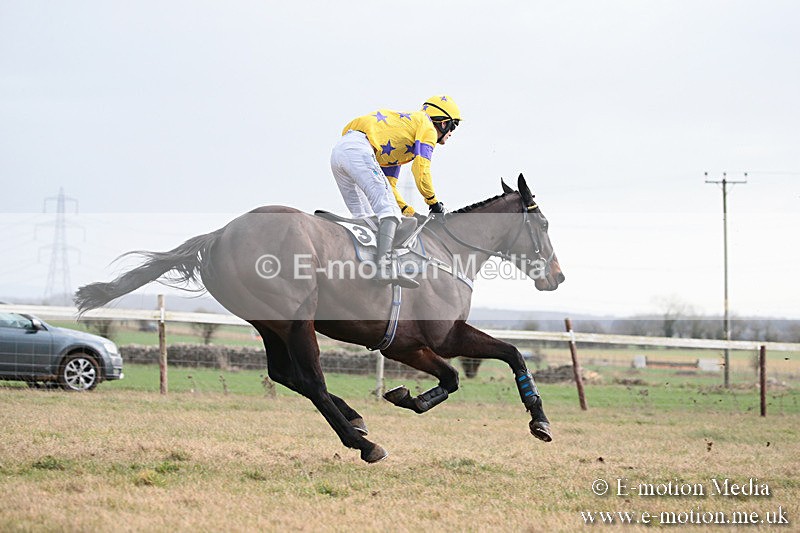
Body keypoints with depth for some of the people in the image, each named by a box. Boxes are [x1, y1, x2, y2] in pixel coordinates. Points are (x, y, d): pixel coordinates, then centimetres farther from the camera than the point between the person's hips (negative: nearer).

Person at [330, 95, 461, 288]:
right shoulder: (427, 128, 10)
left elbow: (388, 184, 34)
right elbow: (421, 169, -4)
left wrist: (409, 212, 25)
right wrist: (433, 202, 10)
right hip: (359, 147, -10)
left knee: (364, 218, 17)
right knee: (388, 209, -20)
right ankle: (385, 265, -38)